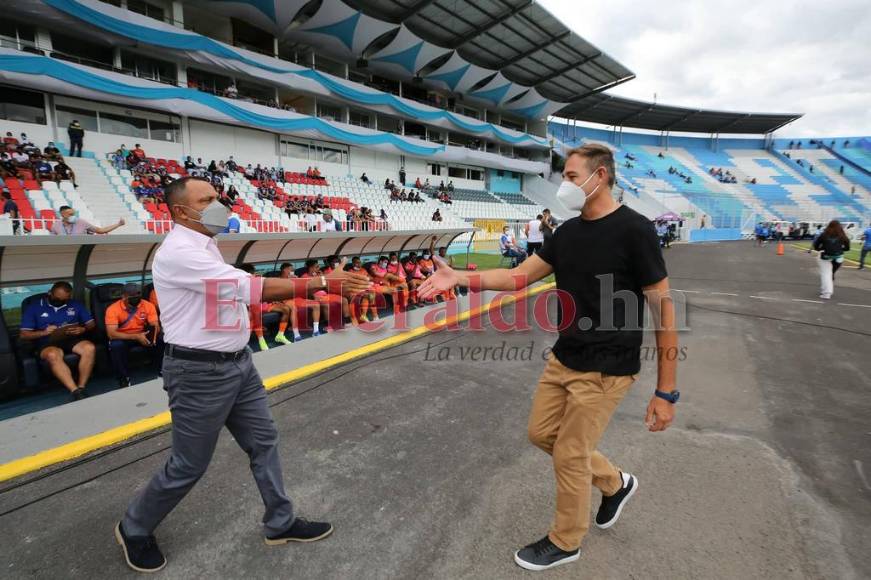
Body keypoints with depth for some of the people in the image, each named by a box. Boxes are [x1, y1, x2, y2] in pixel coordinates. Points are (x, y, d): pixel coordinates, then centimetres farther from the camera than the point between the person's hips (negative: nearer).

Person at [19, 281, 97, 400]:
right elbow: (24, 335, 6)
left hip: (73, 339, 2)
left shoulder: (76, 305, 14)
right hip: (48, 343, -2)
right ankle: (75, 391, -45)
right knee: (53, 355, -39)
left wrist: (83, 329, -8)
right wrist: (44, 332, -14)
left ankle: (81, 388, -30)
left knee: (90, 348, -34)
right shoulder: (34, 307, 9)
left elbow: (91, 323, 16)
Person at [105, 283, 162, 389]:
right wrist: (136, 336, -38)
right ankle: (124, 379, -18)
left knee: (161, 341, -26)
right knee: (116, 346, -35)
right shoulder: (113, 309, -20)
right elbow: (111, 334, -27)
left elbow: (156, 326, -13)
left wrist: (153, 334, -38)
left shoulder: (148, 305, -13)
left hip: (142, 335, 2)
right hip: (122, 337, -2)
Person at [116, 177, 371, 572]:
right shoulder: (178, 252, -21)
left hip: (238, 363, 9)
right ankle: (133, 530, 39)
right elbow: (252, 288, -30)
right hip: (200, 373, -9)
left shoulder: (205, 247, 11)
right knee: (188, 466, 9)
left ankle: (280, 524, 31)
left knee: (263, 442, 14)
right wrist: (321, 282, -29)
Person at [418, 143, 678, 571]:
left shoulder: (634, 230, -16)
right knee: (542, 433, 17)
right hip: (562, 359, 7)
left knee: (570, 456, 5)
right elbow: (520, 276, 4)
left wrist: (666, 391, -14)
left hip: (604, 370, -7)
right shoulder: (567, 232, 4)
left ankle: (565, 542, 34)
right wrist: (460, 278, -7)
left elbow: (663, 309, -15)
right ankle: (614, 483, 42)